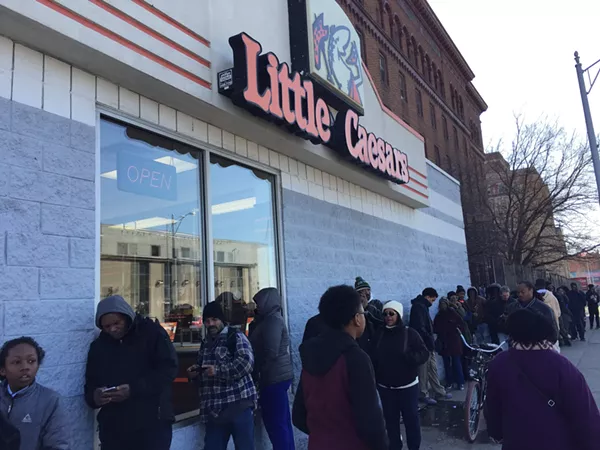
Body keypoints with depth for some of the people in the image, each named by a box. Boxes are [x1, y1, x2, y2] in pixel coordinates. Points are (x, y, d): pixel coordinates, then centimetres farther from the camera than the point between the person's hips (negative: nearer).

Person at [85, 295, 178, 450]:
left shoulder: (152, 332, -4)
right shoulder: (98, 346, 11)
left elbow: (168, 369, -10)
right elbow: (90, 384, 15)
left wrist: (134, 389, -21)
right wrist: (94, 396, -10)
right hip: (112, 428, 4)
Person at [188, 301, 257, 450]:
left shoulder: (235, 336, -3)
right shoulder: (205, 343, 17)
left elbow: (246, 361, -18)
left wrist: (219, 371, -21)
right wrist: (195, 373, 7)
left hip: (238, 403, -6)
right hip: (215, 408, 7)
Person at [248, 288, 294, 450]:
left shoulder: (272, 320, -13)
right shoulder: (273, 319, 17)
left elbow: (271, 353, -20)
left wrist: (257, 374, -11)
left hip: (274, 377, -10)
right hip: (279, 376, 10)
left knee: (276, 424, -4)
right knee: (282, 423, 14)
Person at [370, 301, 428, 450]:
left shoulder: (409, 333, -9)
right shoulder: (379, 334, 1)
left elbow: (424, 354, -9)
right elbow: (373, 358, 6)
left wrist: (408, 356, -27)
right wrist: (374, 378, -2)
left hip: (407, 385, -3)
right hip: (385, 386, 3)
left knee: (411, 418, 7)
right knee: (390, 419, 12)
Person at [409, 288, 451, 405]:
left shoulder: (422, 307, 16)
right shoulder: (418, 307, -15)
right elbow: (420, 328, -22)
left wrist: (430, 341, 11)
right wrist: (430, 341, -16)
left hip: (427, 344, 10)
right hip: (422, 345, -10)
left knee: (433, 369, 15)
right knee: (424, 371, 0)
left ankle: (439, 392, 23)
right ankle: (424, 395, 9)